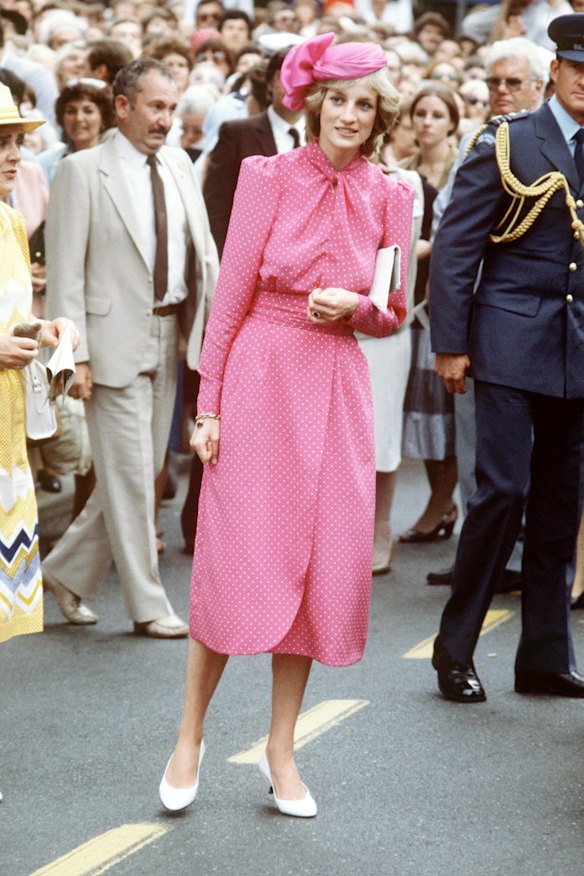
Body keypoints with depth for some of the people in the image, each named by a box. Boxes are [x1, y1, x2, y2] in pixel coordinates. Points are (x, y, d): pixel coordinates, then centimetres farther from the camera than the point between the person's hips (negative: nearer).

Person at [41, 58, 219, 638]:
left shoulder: (179, 167, 11)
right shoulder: (82, 171, -7)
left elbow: (204, 252, 13)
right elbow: (65, 271, -9)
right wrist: (75, 355, -15)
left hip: (168, 338, 7)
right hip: (115, 340, -6)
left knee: (143, 472, 12)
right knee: (129, 475, -1)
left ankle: (68, 569, 29)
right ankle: (148, 606, 9)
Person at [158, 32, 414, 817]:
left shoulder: (390, 198, 5)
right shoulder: (269, 177, -3)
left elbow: (393, 315, 12)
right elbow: (230, 295, -3)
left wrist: (352, 308, -11)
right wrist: (209, 405, -7)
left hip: (338, 390, 3)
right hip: (260, 378, -3)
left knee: (323, 568, 4)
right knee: (238, 564, -1)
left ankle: (281, 751, 18)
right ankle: (190, 736, 17)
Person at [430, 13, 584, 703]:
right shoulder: (509, 143, -2)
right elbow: (454, 246, -3)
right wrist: (450, 343, -7)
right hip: (512, 345, -4)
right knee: (504, 491, -8)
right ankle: (454, 648, 7)